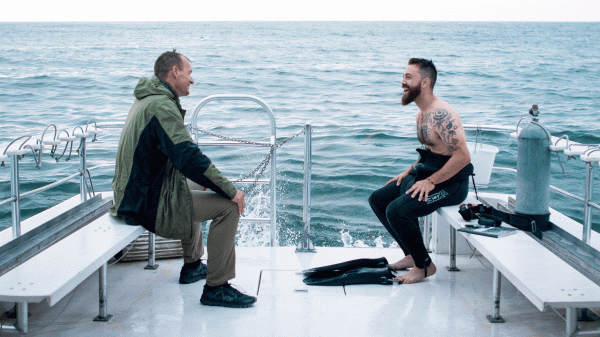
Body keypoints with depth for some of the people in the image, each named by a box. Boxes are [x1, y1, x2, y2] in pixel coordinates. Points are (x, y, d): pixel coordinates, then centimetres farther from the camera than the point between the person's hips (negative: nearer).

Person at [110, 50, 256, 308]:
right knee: (228, 206, -15)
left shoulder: (146, 100, 14)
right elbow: (188, 158, -28)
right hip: (151, 206, -11)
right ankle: (216, 287, -11)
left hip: (137, 195, 11)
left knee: (198, 187, 34)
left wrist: (204, 179, 18)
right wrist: (230, 190, -22)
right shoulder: (161, 105, -19)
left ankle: (192, 266, 39)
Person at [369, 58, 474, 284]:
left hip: (451, 183, -10)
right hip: (426, 174, 10)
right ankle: (412, 255, 14)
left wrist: (430, 182, -24)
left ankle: (424, 265, -4)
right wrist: (408, 172, 11)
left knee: (397, 210, -26)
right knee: (377, 199, 8)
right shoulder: (422, 114, 11)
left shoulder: (441, 114, -21)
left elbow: (462, 156, -28)